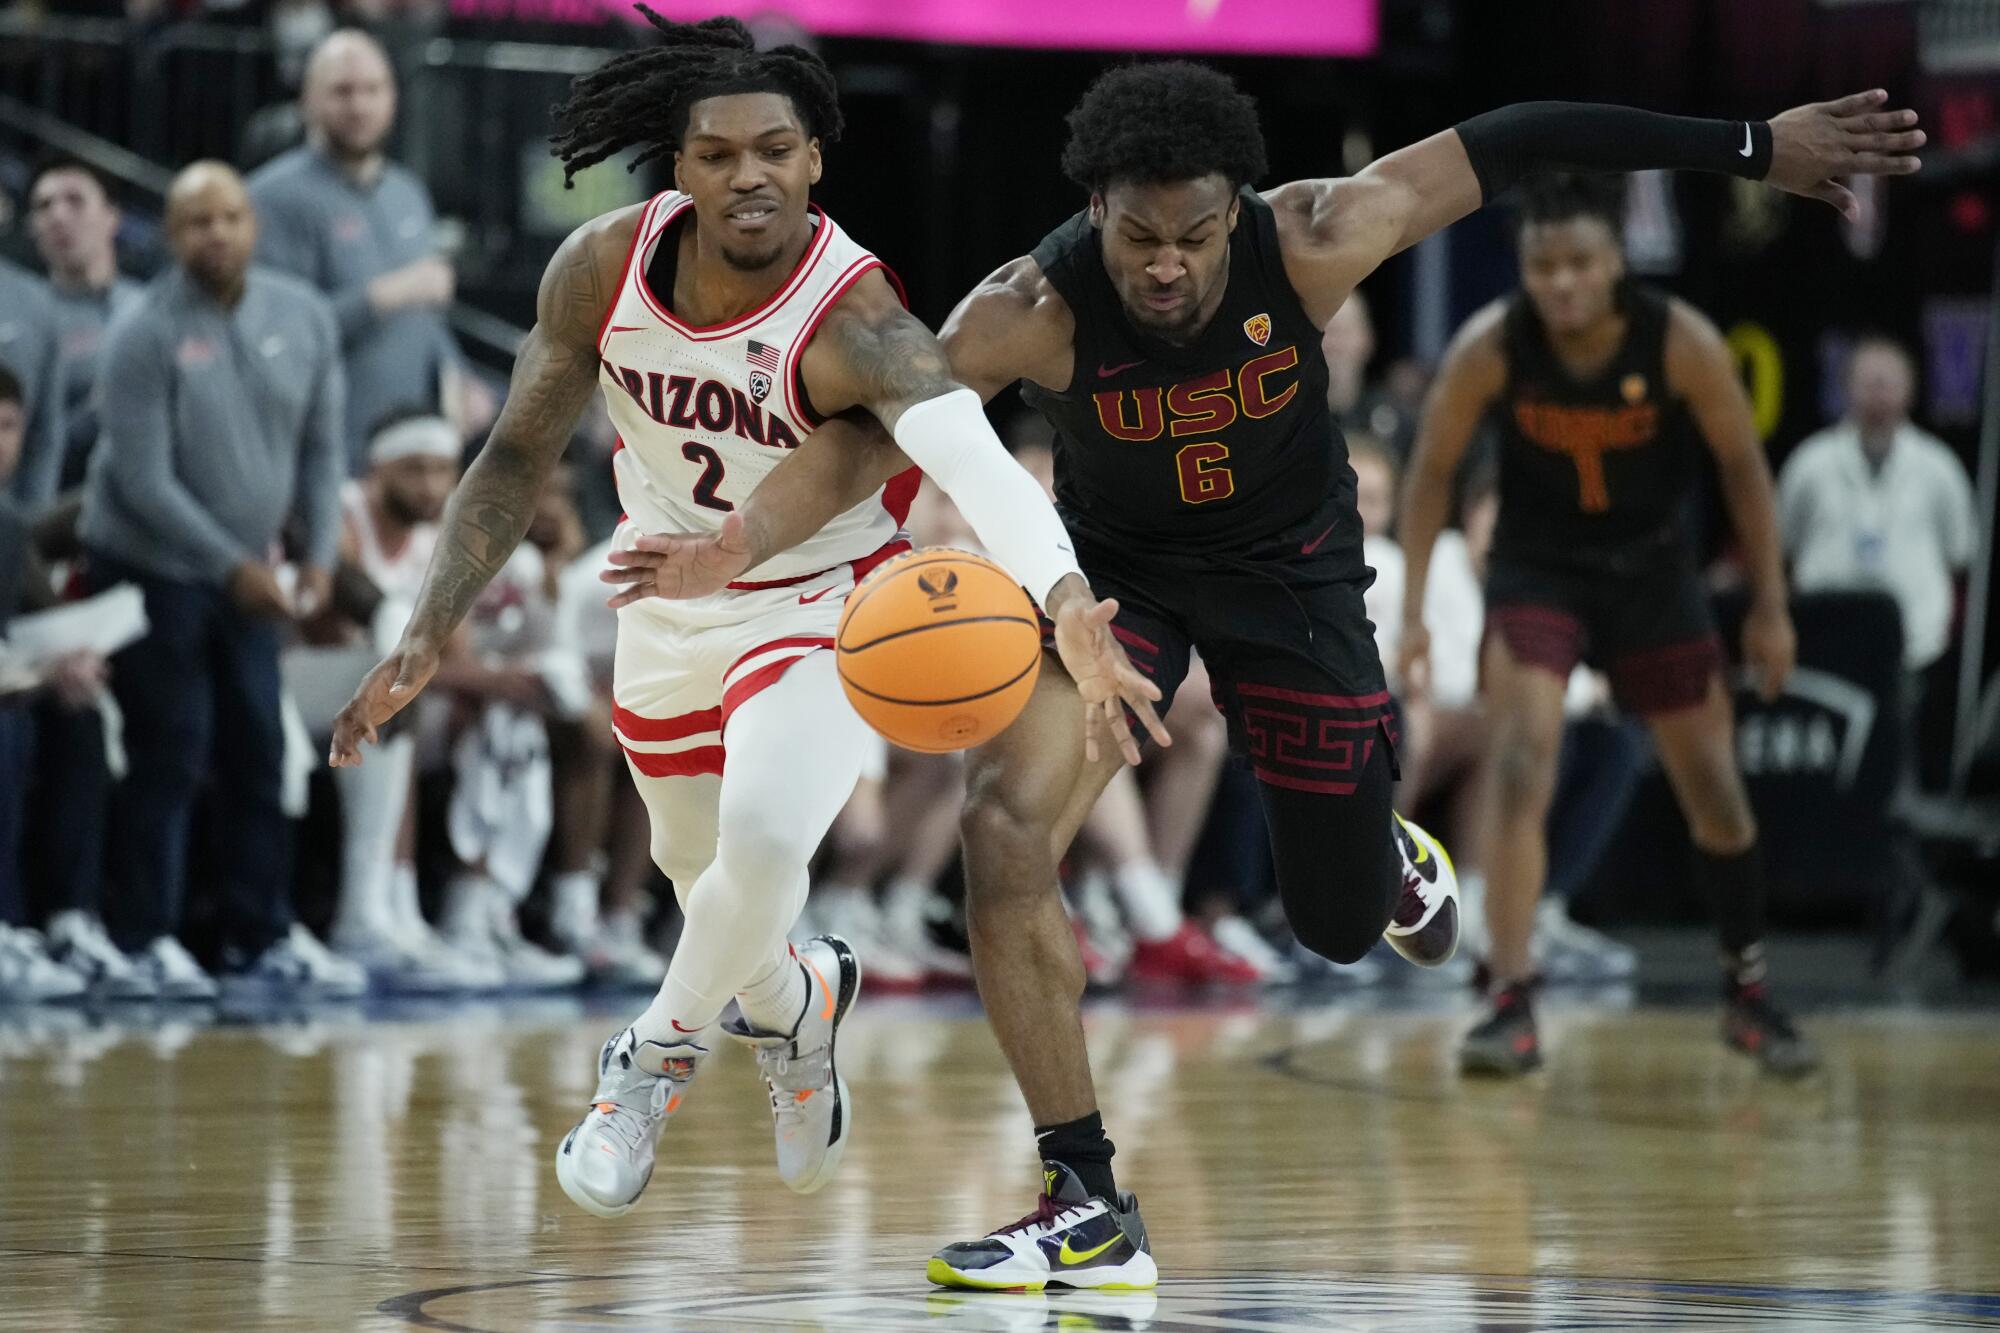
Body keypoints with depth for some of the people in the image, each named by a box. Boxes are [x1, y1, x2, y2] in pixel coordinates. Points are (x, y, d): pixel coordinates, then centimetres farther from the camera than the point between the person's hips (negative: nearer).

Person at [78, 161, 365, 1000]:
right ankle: (149, 940, 6)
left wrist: (318, 555, -4)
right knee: (170, 758, -4)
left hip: (246, 575, 5)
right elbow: (143, 480, -17)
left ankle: (263, 937, 15)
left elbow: (321, 448, 7)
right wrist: (233, 568, -17)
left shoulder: (302, 317, 0)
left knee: (259, 755, 6)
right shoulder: (146, 334, -16)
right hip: (152, 570, -5)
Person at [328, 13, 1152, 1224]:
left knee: (761, 842, -29)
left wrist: (1066, 601, -71)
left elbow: (973, 456, -52)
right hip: (669, 612, 5)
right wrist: (431, 635, -11)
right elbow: (520, 456, -4)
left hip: (819, 611, -5)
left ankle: (665, 1051, 2)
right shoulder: (605, 268, -18)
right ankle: (793, 1001, 57)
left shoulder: (852, 319, -33)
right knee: (707, 879, 20)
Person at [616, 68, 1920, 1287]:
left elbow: (1508, 145, -22)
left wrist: (1755, 146, -20)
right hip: (1117, 568, 0)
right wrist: (746, 539, -46)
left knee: (1342, 927, 9)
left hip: (1290, 570, 1)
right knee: (1007, 832, -24)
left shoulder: (1311, 243, -30)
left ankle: (1391, 859, 52)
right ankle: (1090, 1211, -15)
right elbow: (865, 437, -25)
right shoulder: (1033, 315, -30)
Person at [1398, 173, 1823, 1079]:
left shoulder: (1683, 344, -22)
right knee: (1521, 766, -20)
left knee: (1713, 788, 6)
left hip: (1652, 568, 1)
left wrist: (1770, 606, -5)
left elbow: (1743, 467, -8)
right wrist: (1413, 611, -11)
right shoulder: (1489, 349, -22)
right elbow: (1431, 471, -8)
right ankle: (1512, 1007, -20)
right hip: (1537, 569, -1)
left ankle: (1748, 994, 25)